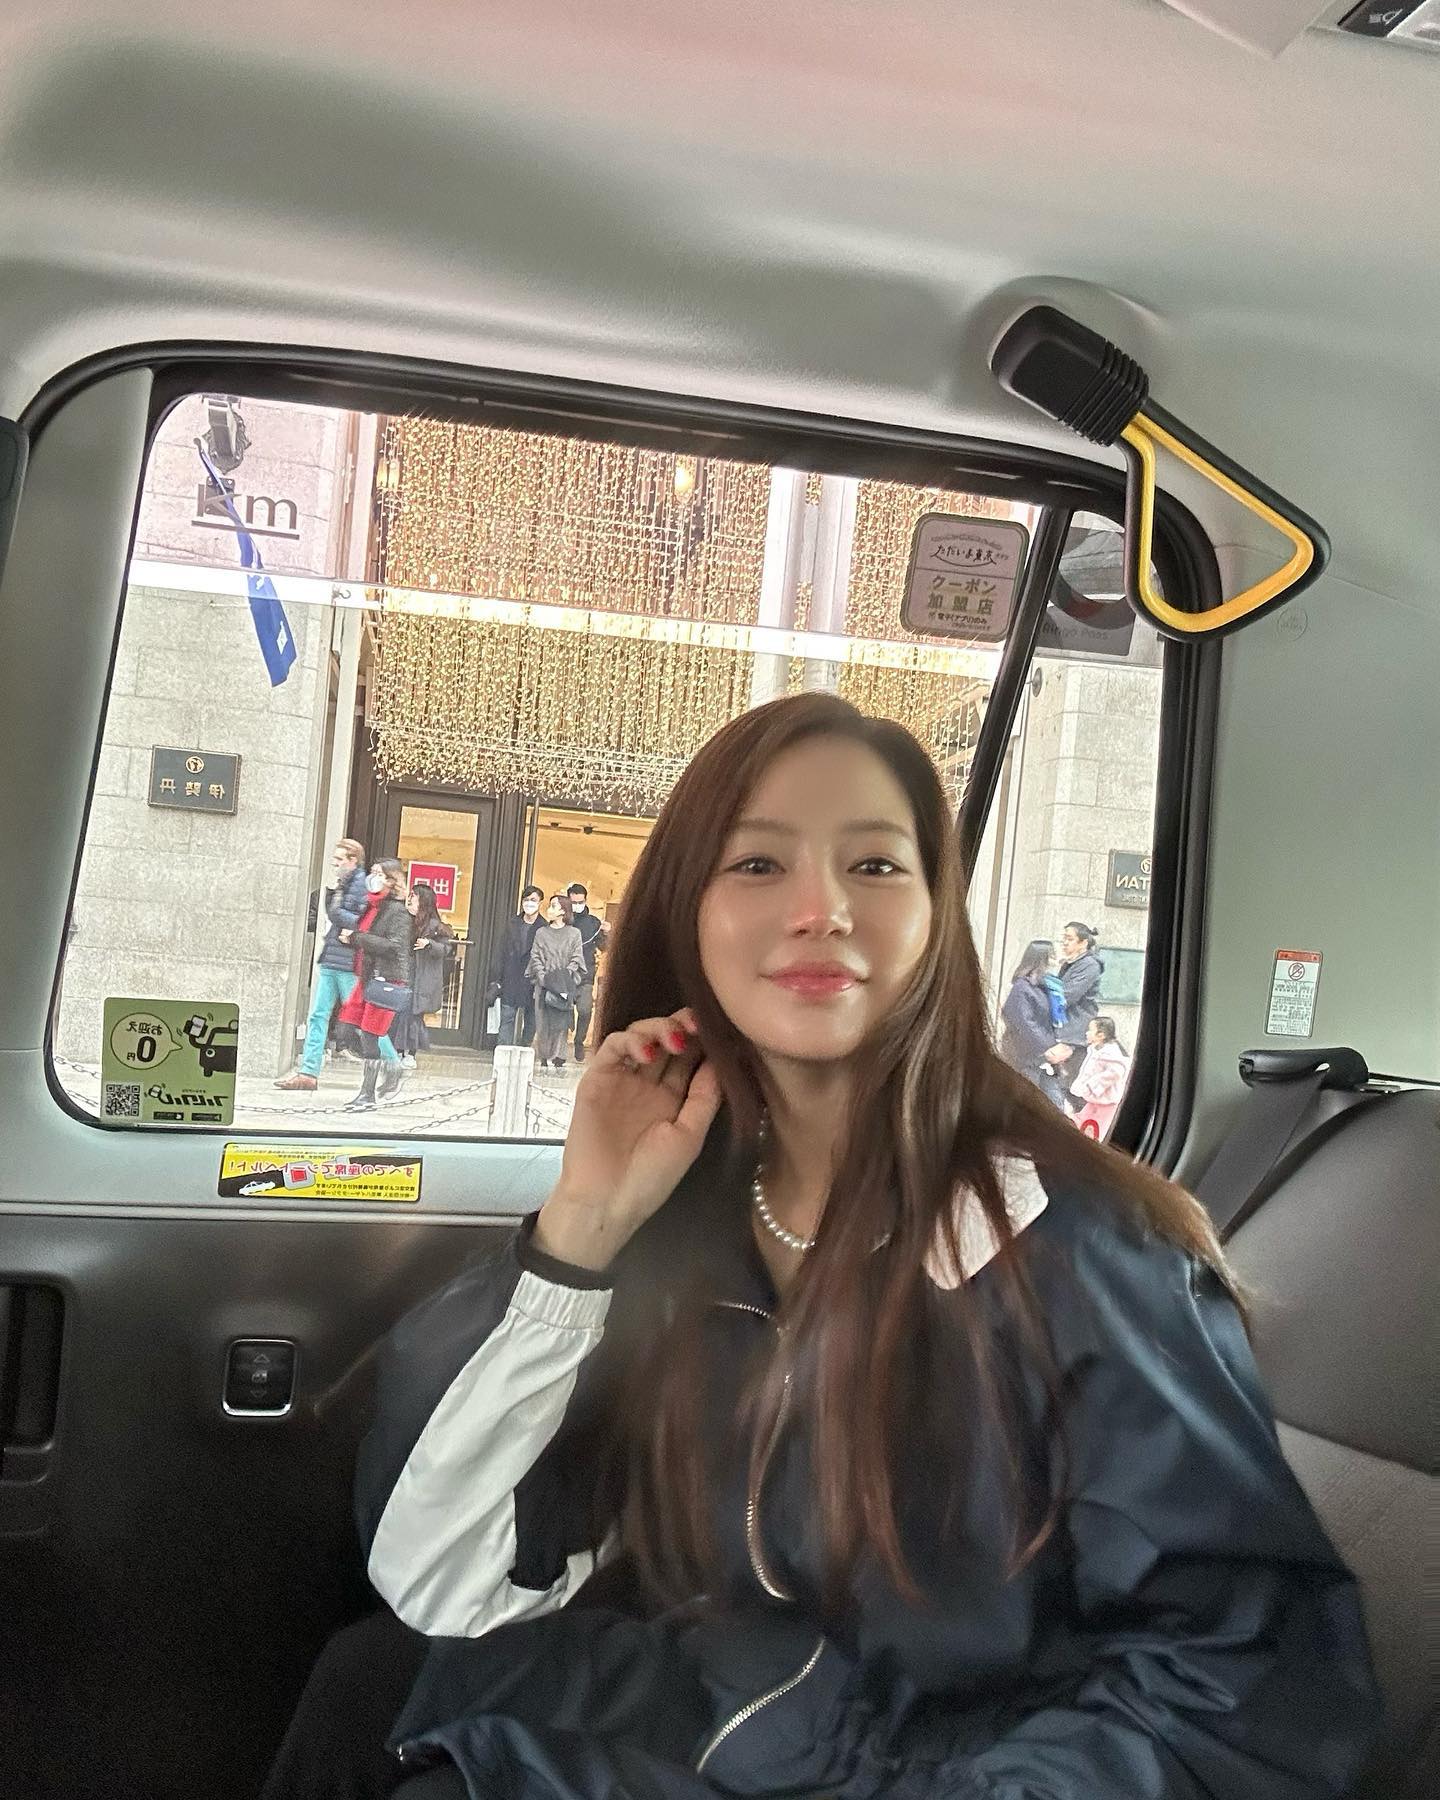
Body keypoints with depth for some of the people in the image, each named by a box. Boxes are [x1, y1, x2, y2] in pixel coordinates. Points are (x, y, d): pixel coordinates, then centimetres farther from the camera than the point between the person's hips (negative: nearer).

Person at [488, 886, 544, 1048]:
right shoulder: (512, 925, 8)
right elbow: (500, 954, 8)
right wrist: (495, 982, 3)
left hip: (533, 984, -2)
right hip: (510, 984, 2)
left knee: (530, 1024, 6)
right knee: (507, 1019, -2)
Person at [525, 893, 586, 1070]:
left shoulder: (573, 933, 5)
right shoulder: (541, 933, 11)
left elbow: (576, 959, 1)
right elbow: (536, 957, 6)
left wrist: (563, 977, -11)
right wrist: (543, 977, -9)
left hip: (563, 986, -2)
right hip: (543, 985, 2)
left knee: (560, 1022, -7)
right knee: (542, 1021, -1)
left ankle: (558, 1058, -4)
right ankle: (543, 1057, 4)